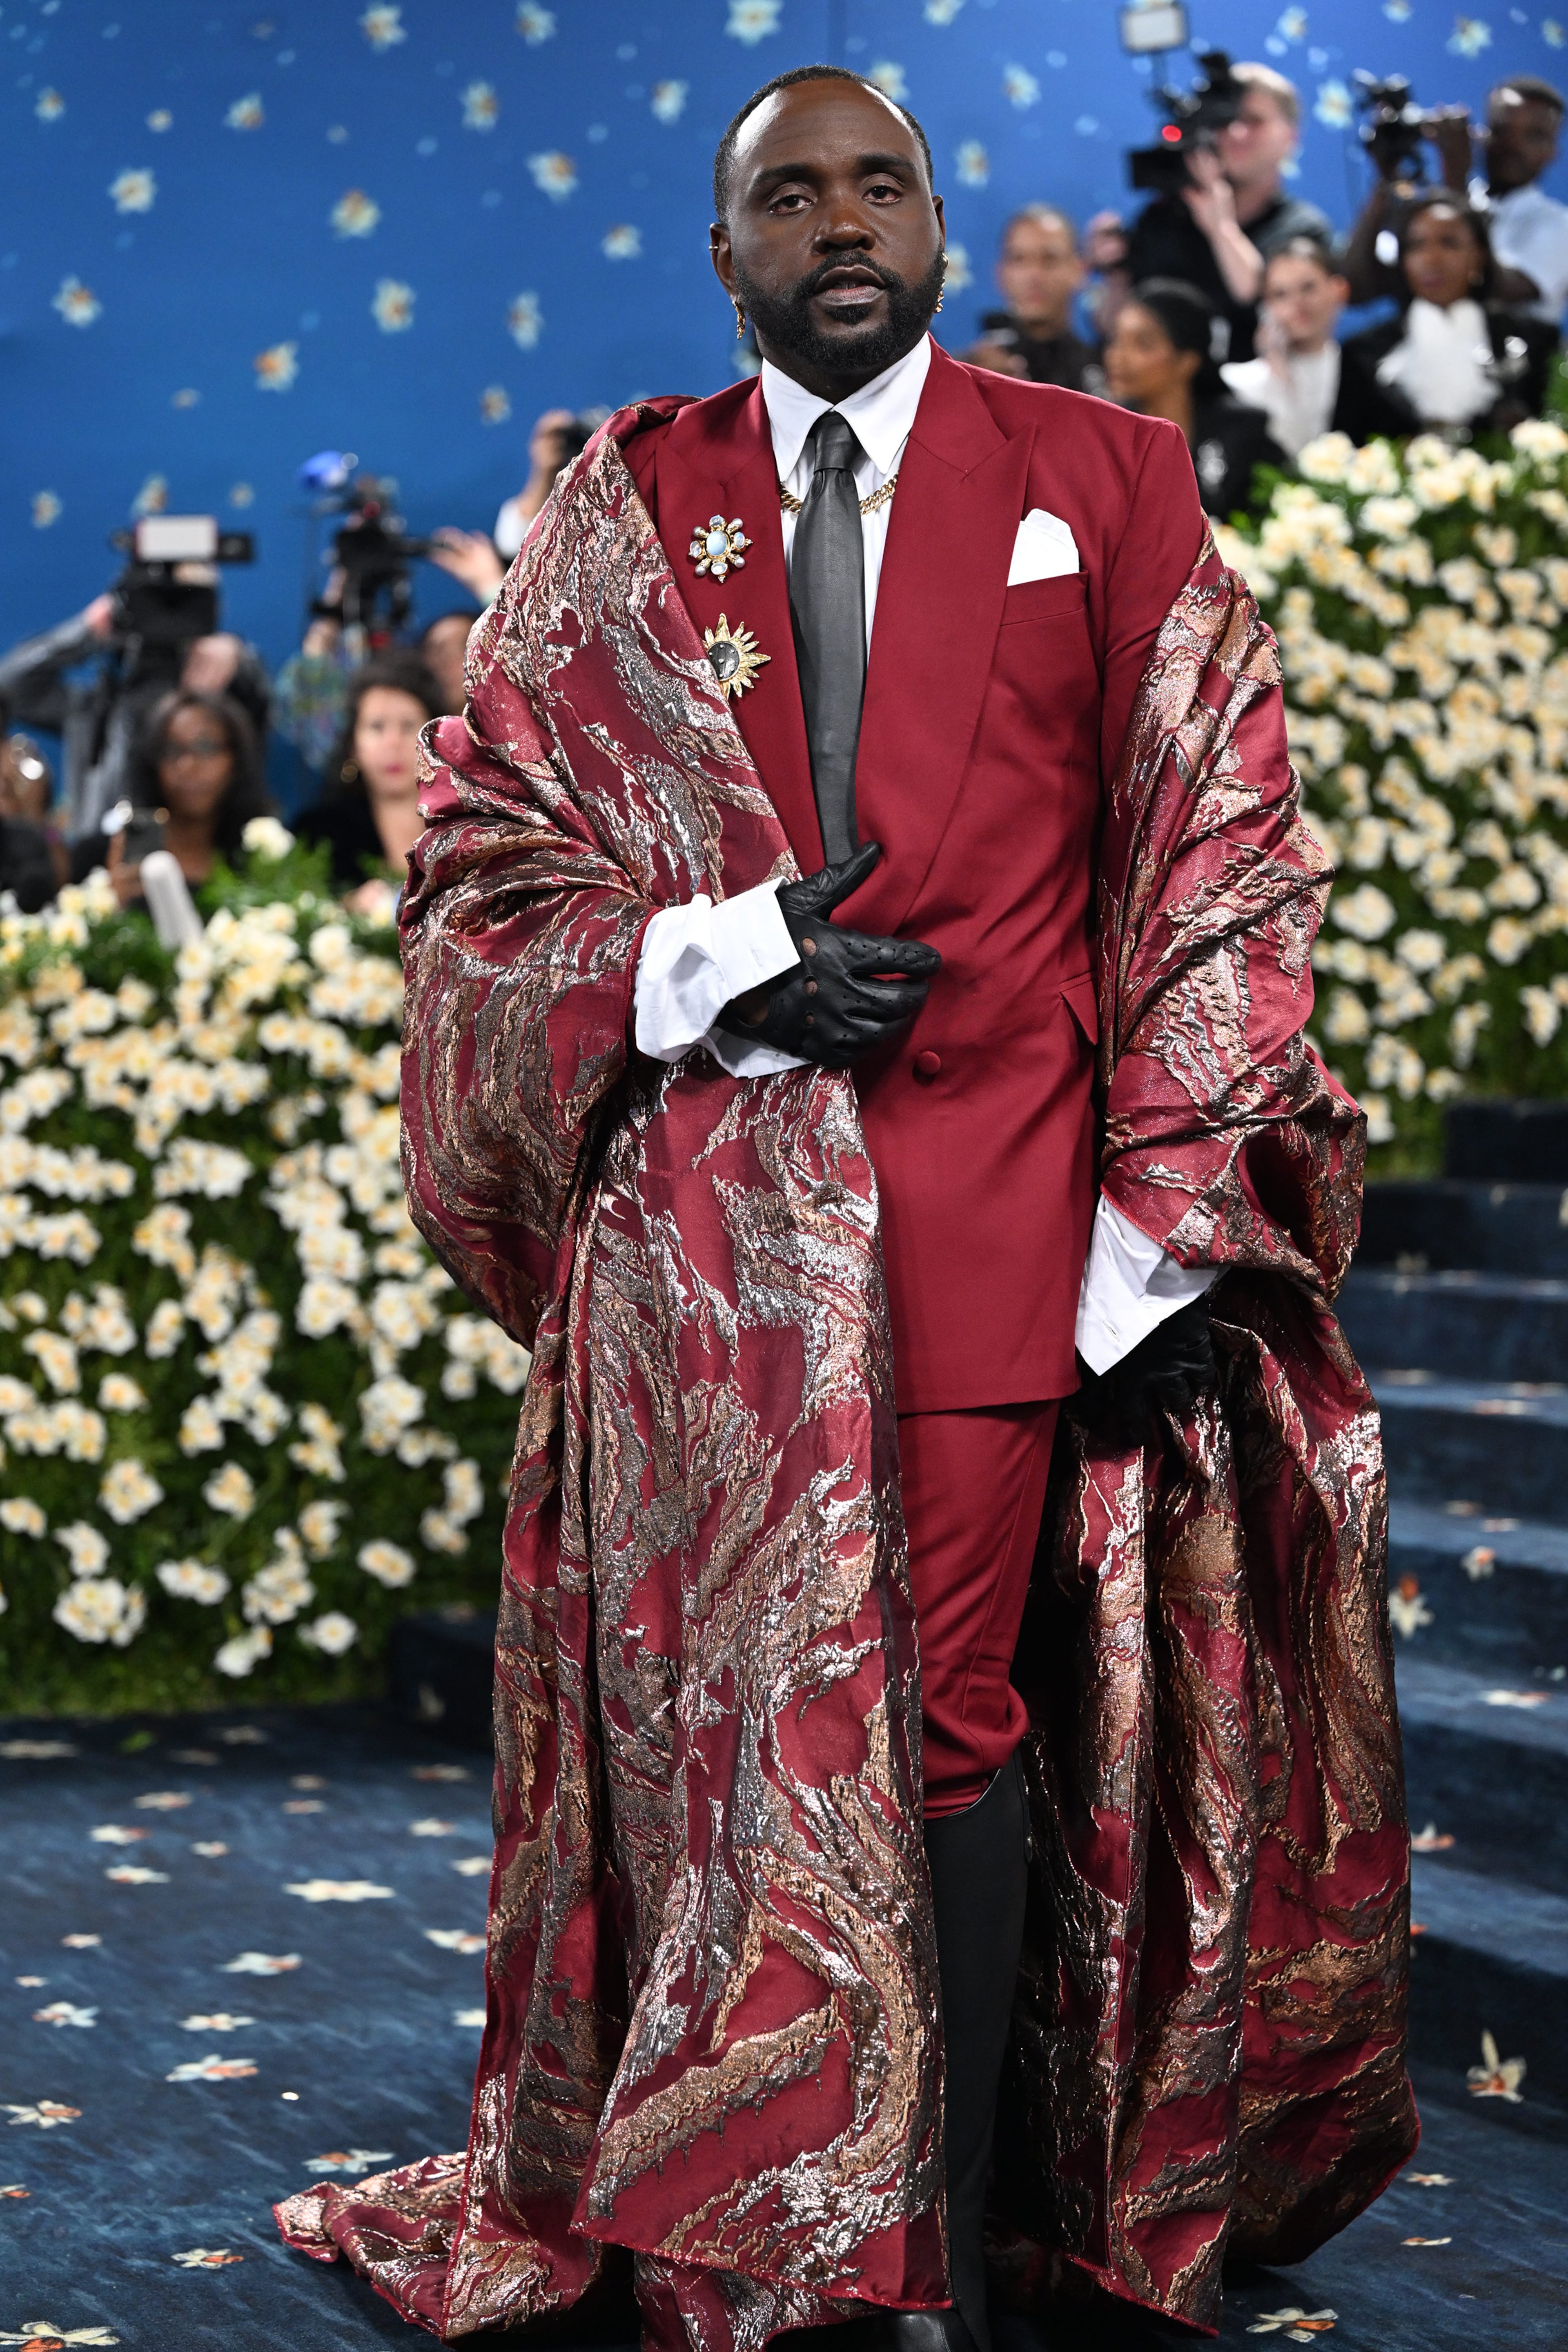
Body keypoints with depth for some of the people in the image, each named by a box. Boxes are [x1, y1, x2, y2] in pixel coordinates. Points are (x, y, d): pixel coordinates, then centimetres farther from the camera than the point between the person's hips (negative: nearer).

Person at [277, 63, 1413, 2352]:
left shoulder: (1105, 486, 5)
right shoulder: (619, 513, 10)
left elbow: (1225, 859, 3)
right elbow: (478, 854, 10)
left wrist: (1167, 1224, -6)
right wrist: (706, 963, -10)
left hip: (991, 1208, -1)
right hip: (694, 1202, 2)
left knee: (956, 1714, -2)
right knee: (715, 1707, 6)